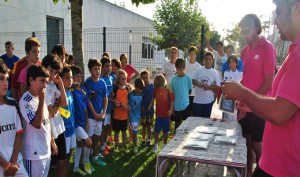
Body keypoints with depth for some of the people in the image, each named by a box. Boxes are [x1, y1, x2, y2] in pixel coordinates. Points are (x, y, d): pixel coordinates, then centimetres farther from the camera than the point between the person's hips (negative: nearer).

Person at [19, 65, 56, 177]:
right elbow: (37, 124, -29)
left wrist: (52, 142, 18)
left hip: (46, 151, 8)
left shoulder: (40, 98, 9)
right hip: (34, 154, -8)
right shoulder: (25, 101, -18)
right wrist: (42, 99, -26)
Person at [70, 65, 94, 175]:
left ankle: (76, 167, 33)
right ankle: (86, 161, 18)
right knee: (88, 142, -11)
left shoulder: (83, 90, 6)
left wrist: (86, 122, 11)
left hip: (82, 122, 7)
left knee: (79, 144, 17)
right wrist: (73, 83, -27)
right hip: (75, 122, -7)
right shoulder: (70, 90, -12)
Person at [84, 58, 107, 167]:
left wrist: (103, 114, -2)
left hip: (100, 116, 5)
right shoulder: (87, 83, -8)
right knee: (89, 138, 1)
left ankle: (95, 157, 29)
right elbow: (88, 100, -10)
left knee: (97, 137, 15)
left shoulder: (102, 83, 5)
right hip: (90, 115, -5)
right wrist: (95, 114, -11)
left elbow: (105, 99, 8)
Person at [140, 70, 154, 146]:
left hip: (150, 109, 1)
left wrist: (150, 106, -3)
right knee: (143, 126, 11)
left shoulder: (152, 86, -5)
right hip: (143, 110, 0)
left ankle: (149, 139, 24)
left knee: (149, 126, 10)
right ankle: (143, 139, 25)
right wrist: (141, 105, -10)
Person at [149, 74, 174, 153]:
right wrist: (150, 105, 5)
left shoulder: (168, 89, -13)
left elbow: (172, 100, -8)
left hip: (166, 114, -2)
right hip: (158, 113, 3)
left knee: (165, 131, 9)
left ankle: (164, 145, 26)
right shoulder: (156, 89, -3)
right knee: (157, 130, 7)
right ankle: (156, 145, 22)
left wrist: (171, 110, -17)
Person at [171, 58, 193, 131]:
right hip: (176, 105, 2)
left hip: (185, 105, -2)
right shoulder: (173, 78, 0)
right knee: (177, 122, 14)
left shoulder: (188, 78, -5)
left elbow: (190, 91, 4)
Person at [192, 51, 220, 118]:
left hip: (208, 101, 0)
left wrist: (208, 87, -17)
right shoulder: (199, 70, 3)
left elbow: (218, 87, -1)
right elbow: (192, 80, 5)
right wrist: (197, 84, -15)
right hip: (197, 100, 0)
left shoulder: (214, 73, 2)